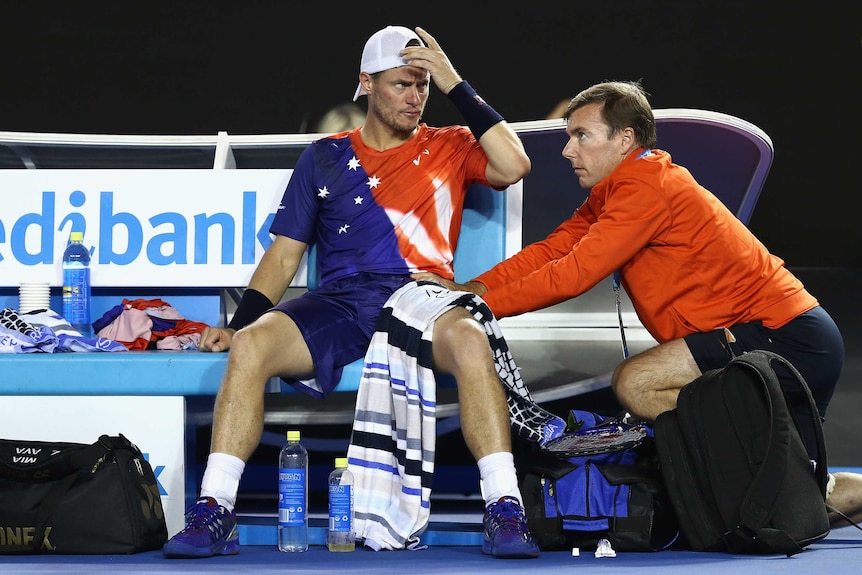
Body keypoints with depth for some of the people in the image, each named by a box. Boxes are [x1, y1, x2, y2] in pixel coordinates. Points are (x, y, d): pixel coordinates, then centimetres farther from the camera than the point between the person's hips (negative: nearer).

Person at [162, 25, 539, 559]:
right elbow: (285, 253, 18)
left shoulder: (449, 147, 17)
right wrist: (237, 322, 3)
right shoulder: (325, 157, 20)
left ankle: (505, 511, -37)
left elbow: (514, 165, -4)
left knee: (470, 340, -38)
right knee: (250, 345, -28)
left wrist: (456, 86, 1)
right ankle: (214, 512, -27)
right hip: (339, 304, 2)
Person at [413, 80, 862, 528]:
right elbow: (550, 251, 8)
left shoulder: (647, 185, -16)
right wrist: (471, 289, -5)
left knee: (635, 383, -21)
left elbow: (573, 274, -20)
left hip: (787, 335, -10)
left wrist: (482, 305, -15)